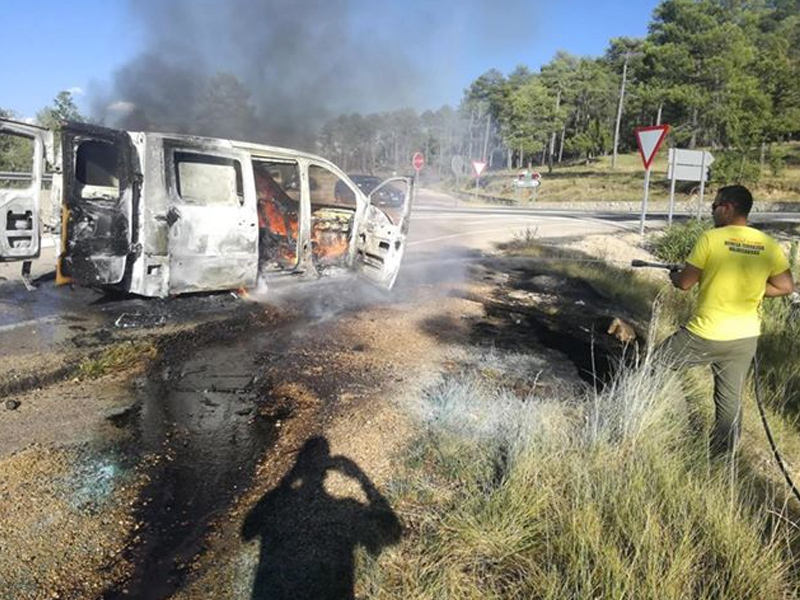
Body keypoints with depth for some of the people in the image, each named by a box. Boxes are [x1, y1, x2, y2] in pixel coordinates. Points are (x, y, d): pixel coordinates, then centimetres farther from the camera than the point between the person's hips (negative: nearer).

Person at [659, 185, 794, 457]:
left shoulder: (711, 239, -13)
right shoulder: (769, 245, 0)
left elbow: (684, 283, -10)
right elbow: (786, 287, 5)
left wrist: (674, 275, 12)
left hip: (704, 336, -5)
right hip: (744, 339, 5)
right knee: (731, 401, 16)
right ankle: (722, 459, 27)